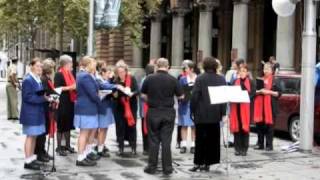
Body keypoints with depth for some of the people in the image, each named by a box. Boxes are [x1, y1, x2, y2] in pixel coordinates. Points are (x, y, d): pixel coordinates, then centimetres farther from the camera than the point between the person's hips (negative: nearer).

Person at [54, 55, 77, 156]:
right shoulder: (59, 74, -10)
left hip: (70, 102, 8)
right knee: (61, 125, -2)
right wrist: (70, 87, -21)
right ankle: (59, 147, 6)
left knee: (68, 125, 14)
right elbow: (57, 88, -19)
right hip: (62, 103, -8)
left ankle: (67, 145, 23)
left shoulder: (69, 74, 15)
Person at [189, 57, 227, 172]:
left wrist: (192, 110, 0)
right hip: (215, 114, 3)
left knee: (200, 139, 4)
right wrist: (223, 112, 7)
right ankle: (207, 163, 11)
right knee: (213, 139, 9)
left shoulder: (200, 78, -7)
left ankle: (198, 163, 4)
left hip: (201, 114, -3)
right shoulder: (221, 79, 3)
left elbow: (194, 96, -10)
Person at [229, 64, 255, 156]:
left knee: (245, 127, -2)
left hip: (246, 107, -2)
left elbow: (252, 93, -5)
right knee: (236, 127, 2)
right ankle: (238, 148, 10)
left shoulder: (250, 82, 4)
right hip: (235, 106, 2)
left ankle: (244, 149, 6)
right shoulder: (235, 82, 13)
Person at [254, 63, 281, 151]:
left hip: (270, 105, -4)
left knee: (269, 125, -4)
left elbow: (279, 93, -2)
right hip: (260, 105, 4)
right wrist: (259, 91, -7)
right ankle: (260, 144, 12)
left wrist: (269, 92, -14)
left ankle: (269, 145, 3)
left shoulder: (275, 81, 3)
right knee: (260, 124, 3)